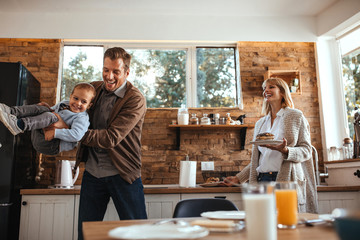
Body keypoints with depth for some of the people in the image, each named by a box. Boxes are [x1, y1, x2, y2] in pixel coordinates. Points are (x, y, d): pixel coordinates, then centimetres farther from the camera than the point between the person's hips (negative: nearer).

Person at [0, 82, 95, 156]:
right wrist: (48, 108, 9)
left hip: (52, 146, -8)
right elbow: (52, 110, 32)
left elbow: (76, 135, -27)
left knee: (50, 116, -27)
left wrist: (55, 133, -31)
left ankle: (19, 125, -38)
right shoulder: (64, 104, 14)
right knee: (40, 108, 2)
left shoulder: (82, 118, -11)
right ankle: (11, 111, -14)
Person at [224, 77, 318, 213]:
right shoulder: (260, 123, 19)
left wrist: (285, 151, -19)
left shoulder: (296, 116, 6)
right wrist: (238, 178, 12)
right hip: (262, 180, 4)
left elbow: (306, 150, 1)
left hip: (287, 179, -4)